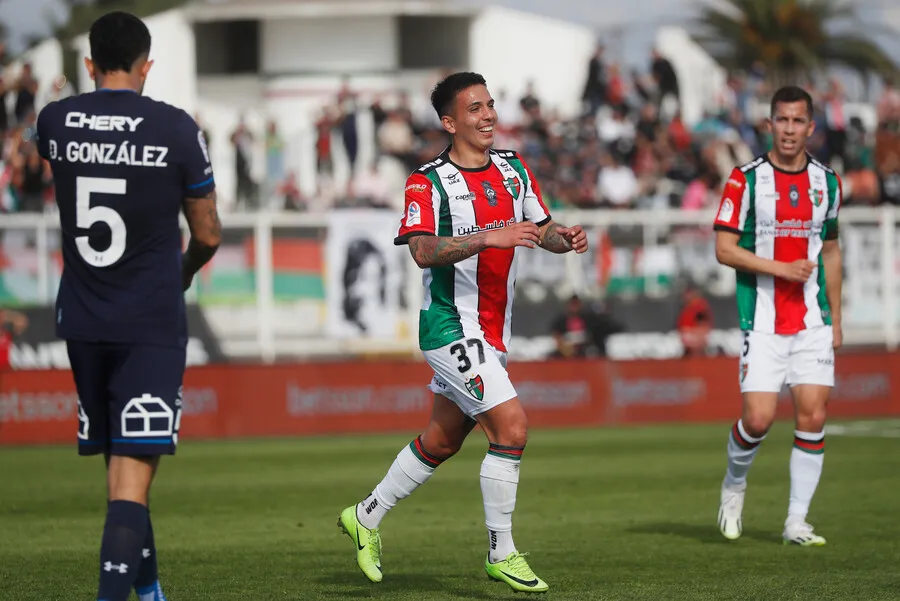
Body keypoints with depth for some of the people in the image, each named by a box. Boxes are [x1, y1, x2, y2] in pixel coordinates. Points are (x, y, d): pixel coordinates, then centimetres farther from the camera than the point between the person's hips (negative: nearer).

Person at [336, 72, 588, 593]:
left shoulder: (514, 169, 9)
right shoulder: (428, 182, -12)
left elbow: (541, 228, 17)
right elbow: (424, 251, -25)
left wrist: (564, 237, -6)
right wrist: (491, 237, -35)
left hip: (493, 332, 8)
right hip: (452, 328, -7)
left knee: (442, 441, 16)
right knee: (512, 426, -17)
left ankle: (367, 518, 34)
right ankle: (502, 554, -6)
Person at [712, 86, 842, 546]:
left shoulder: (827, 182, 9)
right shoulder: (746, 180, -4)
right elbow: (724, 249, -6)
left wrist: (836, 318, 15)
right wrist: (781, 268, -16)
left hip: (812, 320, 3)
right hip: (762, 322, -3)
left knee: (813, 416, -5)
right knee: (758, 419, -10)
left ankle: (796, 521, 3)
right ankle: (734, 483, 21)